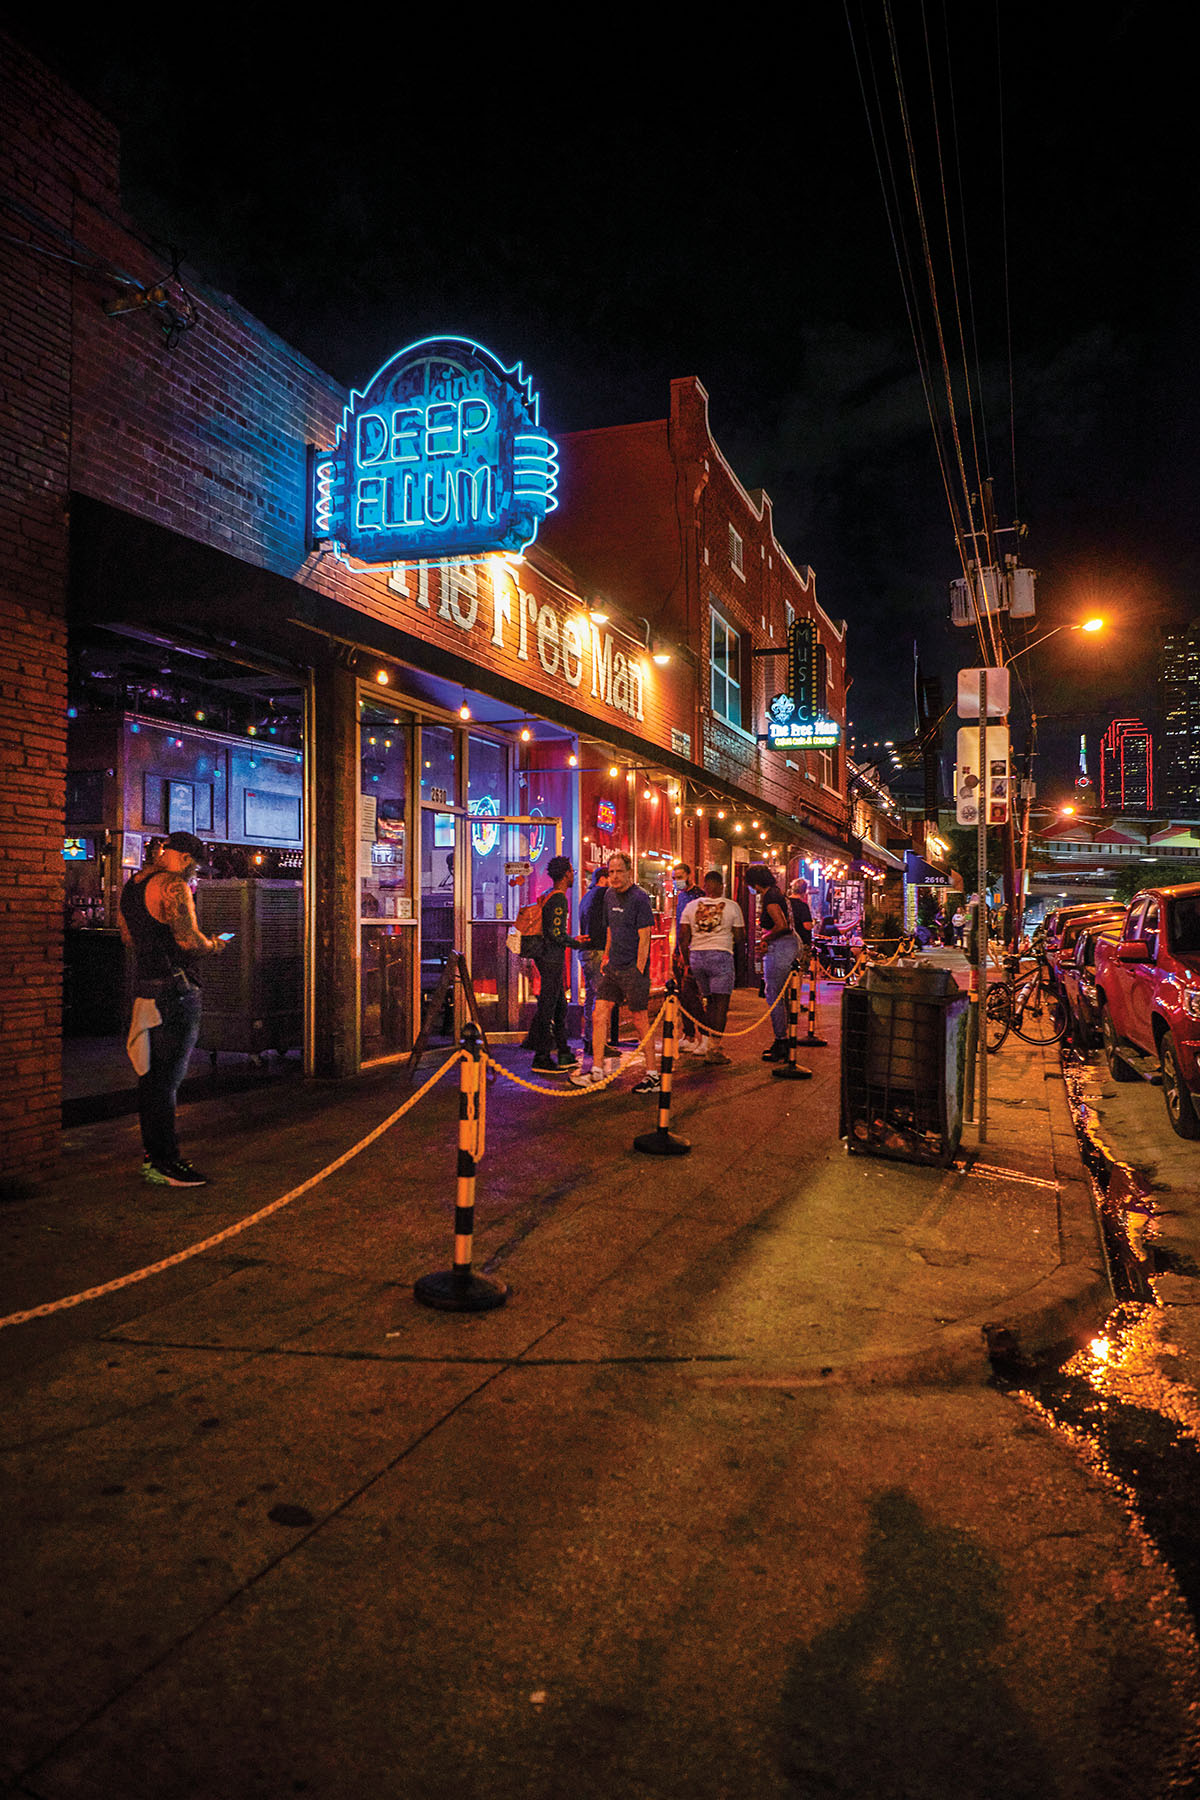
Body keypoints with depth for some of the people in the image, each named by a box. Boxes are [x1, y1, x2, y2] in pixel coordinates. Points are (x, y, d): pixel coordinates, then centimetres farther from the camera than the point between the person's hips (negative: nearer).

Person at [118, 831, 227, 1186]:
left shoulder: (131, 885, 16)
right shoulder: (173, 886, -13)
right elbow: (189, 940, -20)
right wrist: (214, 946, -1)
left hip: (144, 987, 9)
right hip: (175, 989, -9)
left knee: (150, 1073, 15)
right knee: (168, 1076, -6)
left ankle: (152, 1153, 23)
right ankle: (165, 1163, -2)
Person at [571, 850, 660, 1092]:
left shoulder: (639, 898, -11)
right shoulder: (610, 896, 13)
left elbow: (644, 938, -14)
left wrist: (638, 972, -16)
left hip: (633, 970, -7)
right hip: (613, 968, 8)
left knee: (640, 1021, 0)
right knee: (599, 1016, 3)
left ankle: (653, 1074, 10)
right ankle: (597, 1071, 7)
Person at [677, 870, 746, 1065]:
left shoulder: (691, 906, 7)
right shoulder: (732, 906, 0)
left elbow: (683, 937, 5)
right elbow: (739, 936, 2)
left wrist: (687, 961, 13)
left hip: (696, 956, 4)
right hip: (721, 955, -4)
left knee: (708, 1000, 16)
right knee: (721, 1002, -2)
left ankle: (707, 1042, 17)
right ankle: (715, 1048, -8)